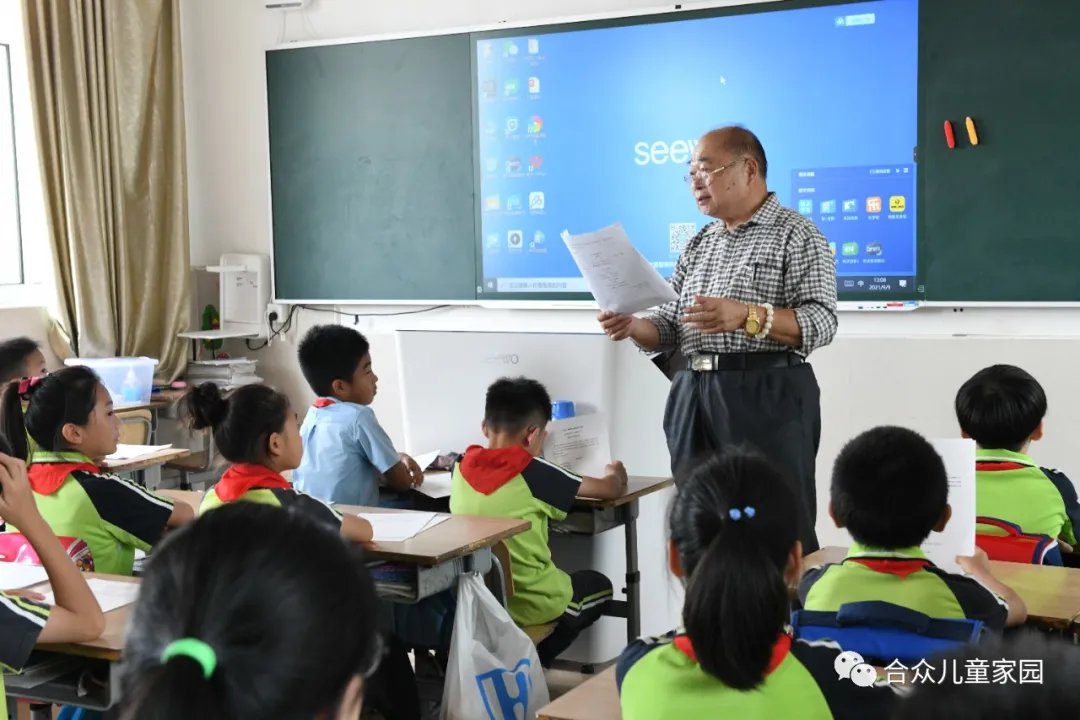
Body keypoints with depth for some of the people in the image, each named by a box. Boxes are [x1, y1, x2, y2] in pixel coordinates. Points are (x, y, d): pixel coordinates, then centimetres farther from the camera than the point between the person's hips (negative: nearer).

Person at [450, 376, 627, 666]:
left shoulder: (463, 466, -5)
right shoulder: (535, 472, -18)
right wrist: (614, 474, 14)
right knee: (599, 585, 24)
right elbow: (611, 489, -8)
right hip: (530, 604, -5)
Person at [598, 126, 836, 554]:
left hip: (767, 396, -6)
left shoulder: (796, 235, -2)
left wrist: (746, 316, -25)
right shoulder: (698, 245, 18)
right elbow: (672, 327, 18)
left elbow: (822, 321, -12)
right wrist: (633, 327, -3)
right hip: (695, 398, 7)